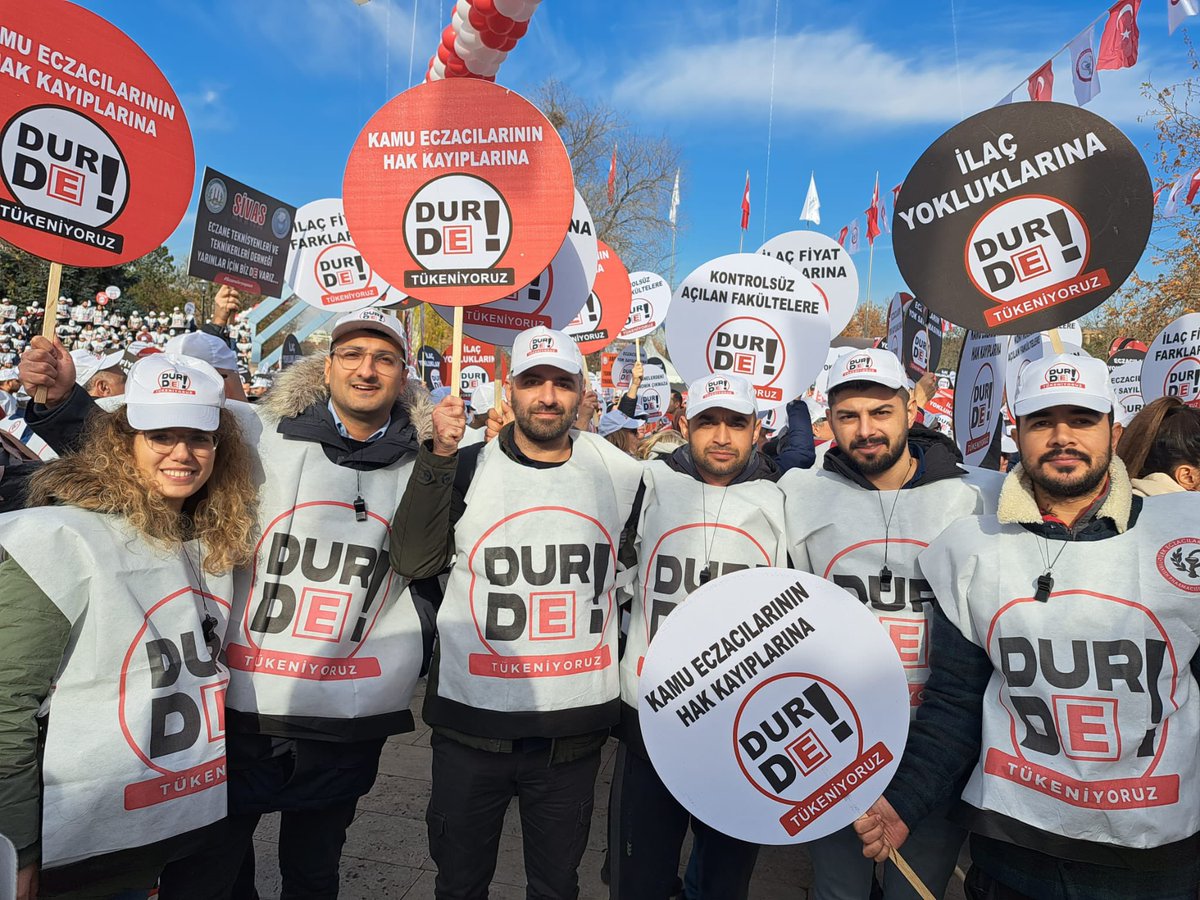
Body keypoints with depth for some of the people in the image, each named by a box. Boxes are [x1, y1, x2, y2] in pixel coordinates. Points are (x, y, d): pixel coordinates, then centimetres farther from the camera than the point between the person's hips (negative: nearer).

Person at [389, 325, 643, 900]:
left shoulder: (622, 473, -1)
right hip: (473, 718, 0)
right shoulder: (467, 469, -5)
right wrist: (439, 458, -21)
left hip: (578, 725, 1)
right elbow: (412, 561, -15)